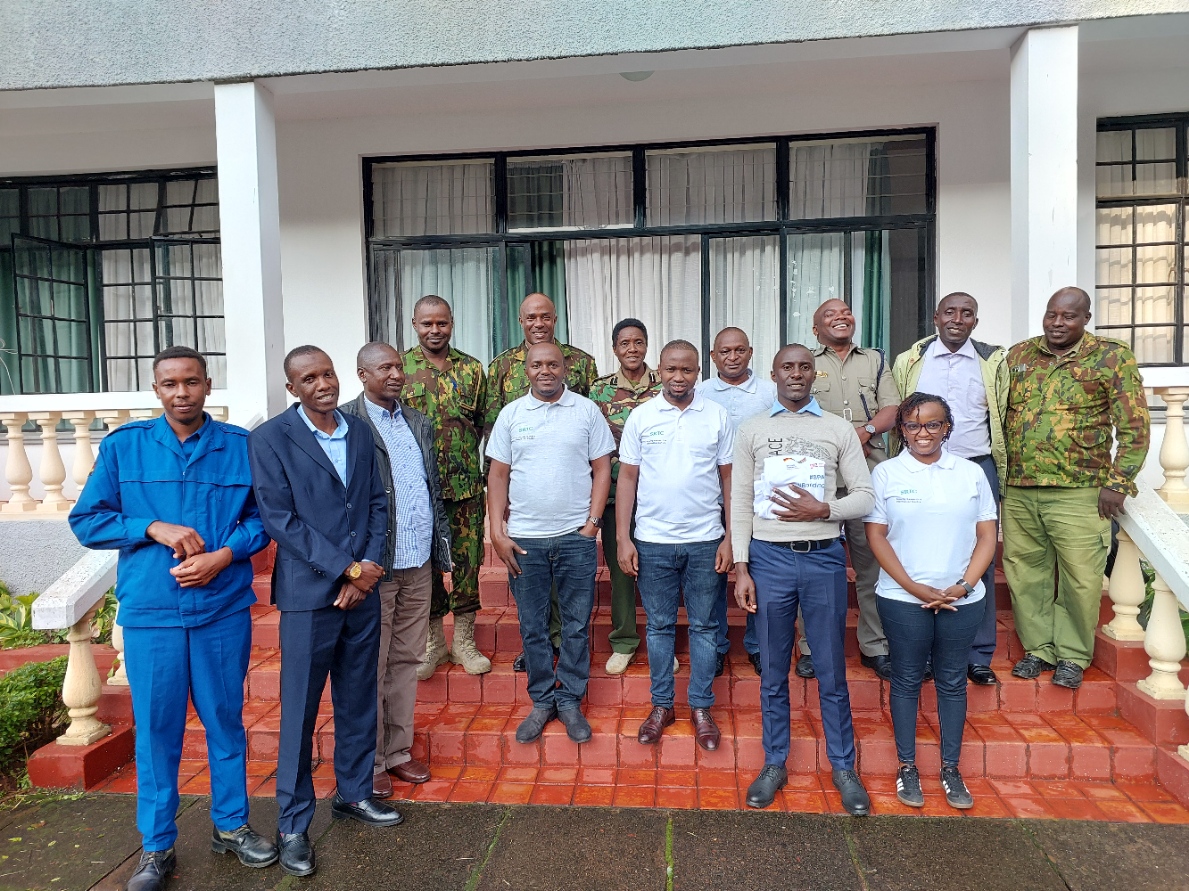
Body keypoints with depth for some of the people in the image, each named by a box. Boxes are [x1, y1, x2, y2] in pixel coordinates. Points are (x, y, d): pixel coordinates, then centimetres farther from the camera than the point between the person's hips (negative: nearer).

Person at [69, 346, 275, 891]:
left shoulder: (240, 446, 0)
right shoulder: (122, 446, 1)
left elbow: (262, 517, 3)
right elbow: (86, 520, 1)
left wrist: (224, 554, -14)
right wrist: (155, 528, -14)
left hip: (224, 609, 0)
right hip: (150, 612, 0)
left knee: (225, 719, 12)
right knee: (156, 728, 9)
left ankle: (231, 825, 31)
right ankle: (157, 846, 27)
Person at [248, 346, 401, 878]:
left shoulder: (359, 431, 8)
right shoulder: (270, 439, -7)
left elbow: (377, 503, 9)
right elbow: (280, 520, -12)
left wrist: (371, 566, -6)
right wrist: (347, 569, -14)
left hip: (363, 589, 5)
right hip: (309, 594, -4)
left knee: (358, 701, 15)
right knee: (300, 711, 5)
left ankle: (353, 793, 34)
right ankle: (293, 825, 21)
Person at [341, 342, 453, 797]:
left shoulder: (418, 422, 14)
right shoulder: (347, 423, -8)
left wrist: (441, 545, 12)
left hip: (419, 564, 6)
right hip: (375, 566, -6)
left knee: (406, 661, 15)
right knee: (371, 669, 6)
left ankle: (397, 750, 29)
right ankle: (369, 762, 20)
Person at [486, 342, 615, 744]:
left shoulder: (587, 410, 2)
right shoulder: (511, 414, 5)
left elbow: (602, 469, 2)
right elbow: (498, 475, 5)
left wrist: (592, 522, -6)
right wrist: (497, 532, -2)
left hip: (576, 536, -1)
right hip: (524, 538, 1)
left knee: (577, 624, 7)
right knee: (533, 626, 10)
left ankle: (570, 700, 23)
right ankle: (542, 701, 25)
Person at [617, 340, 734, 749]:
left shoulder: (718, 416, 0)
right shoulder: (640, 416, 1)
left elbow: (728, 478, 3)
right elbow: (627, 477, 2)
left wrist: (730, 538, -2)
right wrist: (623, 538, -3)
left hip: (705, 540, 0)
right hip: (653, 541, 0)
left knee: (704, 626, 10)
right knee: (659, 626, 11)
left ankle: (701, 707, 24)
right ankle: (661, 705, 25)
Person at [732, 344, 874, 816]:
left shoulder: (839, 429, 6)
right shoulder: (752, 430, 6)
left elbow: (865, 495, 4)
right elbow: (740, 503, 3)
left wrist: (822, 509, -14)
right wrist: (740, 568, -2)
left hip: (824, 558, 0)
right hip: (769, 558, 1)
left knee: (831, 672, 8)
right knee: (773, 672, 11)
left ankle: (844, 767, 25)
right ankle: (775, 764, 26)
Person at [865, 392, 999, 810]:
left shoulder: (971, 473, 4)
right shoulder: (885, 473, -2)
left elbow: (987, 535, 4)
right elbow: (876, 537, -4)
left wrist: (964, 586, -9)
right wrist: (915, 588, -11)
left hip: (961, 599, 2)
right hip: (903, 599, -2)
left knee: (952, 682, 12)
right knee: (906, 681, 8)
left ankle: (950, 768, 26)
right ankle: (907, 767, 21)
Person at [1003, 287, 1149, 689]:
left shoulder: (1112, 358, -1)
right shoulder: (1017, 356, 10)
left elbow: (1134, 426, -3)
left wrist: (1117, 483, -8)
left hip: (1079, 493, -3)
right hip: (1018, 493, 4)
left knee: (1080, 578, 2)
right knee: (1025, 573, 10)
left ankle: (1072, 655, 21)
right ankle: (1038, 648, 25)